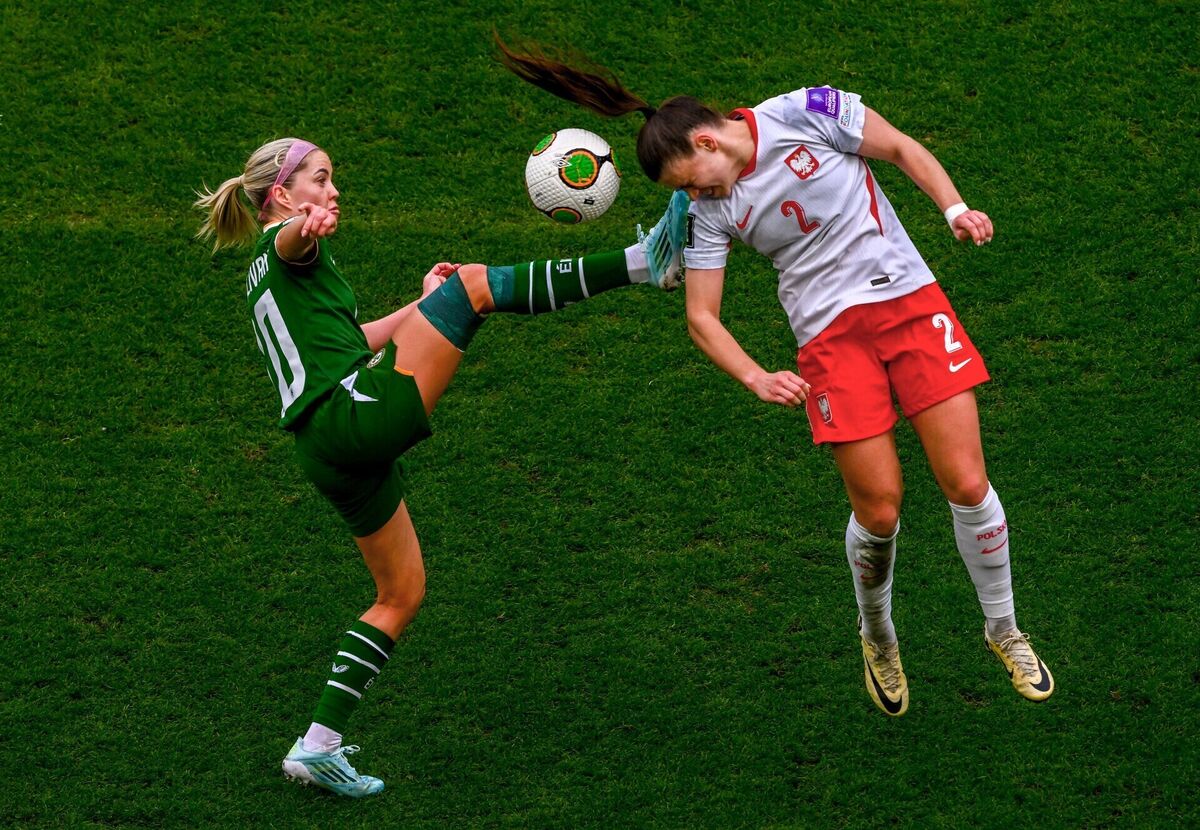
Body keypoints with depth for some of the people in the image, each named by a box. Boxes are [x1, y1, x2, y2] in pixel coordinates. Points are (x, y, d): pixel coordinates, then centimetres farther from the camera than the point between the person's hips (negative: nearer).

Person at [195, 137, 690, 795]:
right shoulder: (286, 246, 2)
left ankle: (318, 746, 11)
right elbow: (292, 242, -26)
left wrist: (423, 307, 41)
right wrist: (307, 225, -50)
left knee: (401, 594, 18)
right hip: (363, 412, -10)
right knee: (476, 284, -11)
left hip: (330, 453, 10)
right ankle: (643, 261, -24)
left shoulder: (266, 282, 30)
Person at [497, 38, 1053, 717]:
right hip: (829, 336, 1)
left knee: (967, 485, -6)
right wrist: (757, 378, -15)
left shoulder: (807, 113, -8)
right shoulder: (709, 211, -1)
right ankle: (879, 638, 26)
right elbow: (701, 316, 1)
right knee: (879, 508, -5)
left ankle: (1004, 629, 17)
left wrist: (955, 208, -10)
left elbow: (901, 147, 3)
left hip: (910, 302, -1)